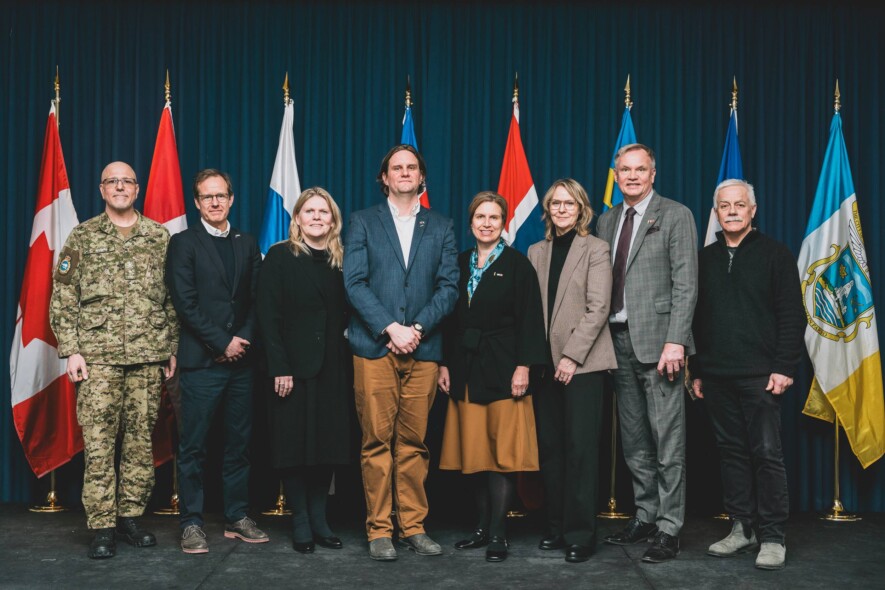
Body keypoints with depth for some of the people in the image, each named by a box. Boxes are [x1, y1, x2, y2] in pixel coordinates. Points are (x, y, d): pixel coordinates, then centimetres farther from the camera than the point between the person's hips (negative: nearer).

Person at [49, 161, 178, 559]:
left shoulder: (160, 237, 9)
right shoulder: (82, 237, 6)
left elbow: (174, 299, 11)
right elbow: (63, 299, 3)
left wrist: (174, 348, 5)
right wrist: (71, 351, -5)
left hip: (149, 355, 2)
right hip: (99, 357, -2)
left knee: (141, 439, 6)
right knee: (99, 442, -4)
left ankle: (130, 518, 16)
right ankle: (102, 528, 3)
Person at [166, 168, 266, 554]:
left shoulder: (247, 244, 14)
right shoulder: (184, 243, 2)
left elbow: (257, 299, 10)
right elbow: (185, 303, -7)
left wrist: (243, 339, -6)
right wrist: (222, 343, -10)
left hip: (241, 360, 4)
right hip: (201, 361, -4)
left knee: (239, 443, 9)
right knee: (193, 446, -1)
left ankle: (236, 518, 18)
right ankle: (191, 524, 7)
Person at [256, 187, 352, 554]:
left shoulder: (341, 261, 11)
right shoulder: (279, 257, -1)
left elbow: (347, 316, 9)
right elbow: (268, 316, -7)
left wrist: (347, 360, -2)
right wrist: (279, 368, -14)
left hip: (332, 368, 4)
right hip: (294, 366, -4)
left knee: (329, 443, 6)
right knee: (295, 445, 2)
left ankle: (319, 521, 18)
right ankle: (300, 525, 13)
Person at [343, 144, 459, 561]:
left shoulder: (441, 227, 13)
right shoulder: (363, 222, 9)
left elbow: (449, 287, 5)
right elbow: (354, 283, -1)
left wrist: (417, 328, -9)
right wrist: (390, 328, -11)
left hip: (422, 349, 2)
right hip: (374, 346, -1)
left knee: (413, 442, 4)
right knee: (377, 441, -1)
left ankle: (414, 526, 13)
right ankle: (379, 530, 6)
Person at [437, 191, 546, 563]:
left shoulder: (517, 264, -2)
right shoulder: (460, 263, 12)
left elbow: (528, 319, -7)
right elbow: (451, 318, 13)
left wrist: (523, 367, -14)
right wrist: (444, 364, 7)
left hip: (502, 369, -5)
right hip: (465, 369, 5)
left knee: (502, 451, -3)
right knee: (472, 450, 8)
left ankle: (498, 534, 3)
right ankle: (483, 526, 19)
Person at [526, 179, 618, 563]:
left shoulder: (595, 250, 1)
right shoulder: (537, 252, 14)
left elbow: (598, 308, -7)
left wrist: (572, 355, -13)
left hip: (582, 362, -4)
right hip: (545, 362, 5)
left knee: (580, 449, -5)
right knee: (549, 446, 6)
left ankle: (580, 534, 1)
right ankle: (556, 526, 15)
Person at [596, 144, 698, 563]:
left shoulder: (675, 216, -1)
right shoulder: (607, 221, 16)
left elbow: (685, 284, -8)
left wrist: (675, 341, -16)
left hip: (656, 340, -6)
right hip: (619, 340, 6)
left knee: (667, 441, -2)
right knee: (633, 440, 12)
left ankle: (668, 529, 4)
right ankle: (645, 517, 22)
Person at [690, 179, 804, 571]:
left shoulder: (775, 255, 2)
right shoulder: (705, 259, 13)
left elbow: (792, 316, -2)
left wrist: (784, 368, -11)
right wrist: (696, 370, 11)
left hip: (759, 375, -4)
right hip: (716, 376, 4)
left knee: (766, 453, -2)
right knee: (731, 451, 7)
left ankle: (772, 538, 5)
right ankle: (741, 528, 16)